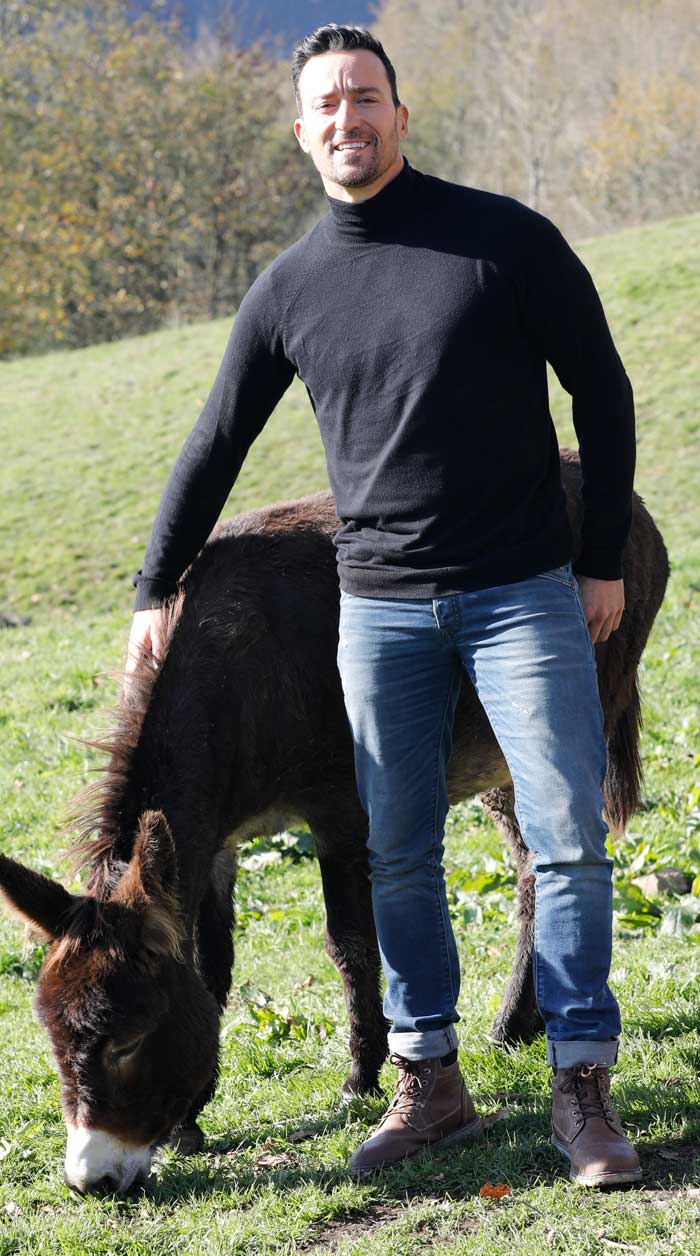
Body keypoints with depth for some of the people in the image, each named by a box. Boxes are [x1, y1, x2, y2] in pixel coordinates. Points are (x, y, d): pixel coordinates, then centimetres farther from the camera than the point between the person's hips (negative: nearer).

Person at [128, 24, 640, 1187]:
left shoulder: (505, 239, -4)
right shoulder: (289, 291, 3)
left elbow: (601, 393, 1)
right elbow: (215, 449, 13)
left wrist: (603, 561, -2)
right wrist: (155, 589, 17)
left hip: (525, 595, -2)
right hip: (380, 609, 3)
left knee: (568, 835, -4)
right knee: (396, 854, 5)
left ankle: (583, 1088, 5)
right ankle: (429, 1082, 18)